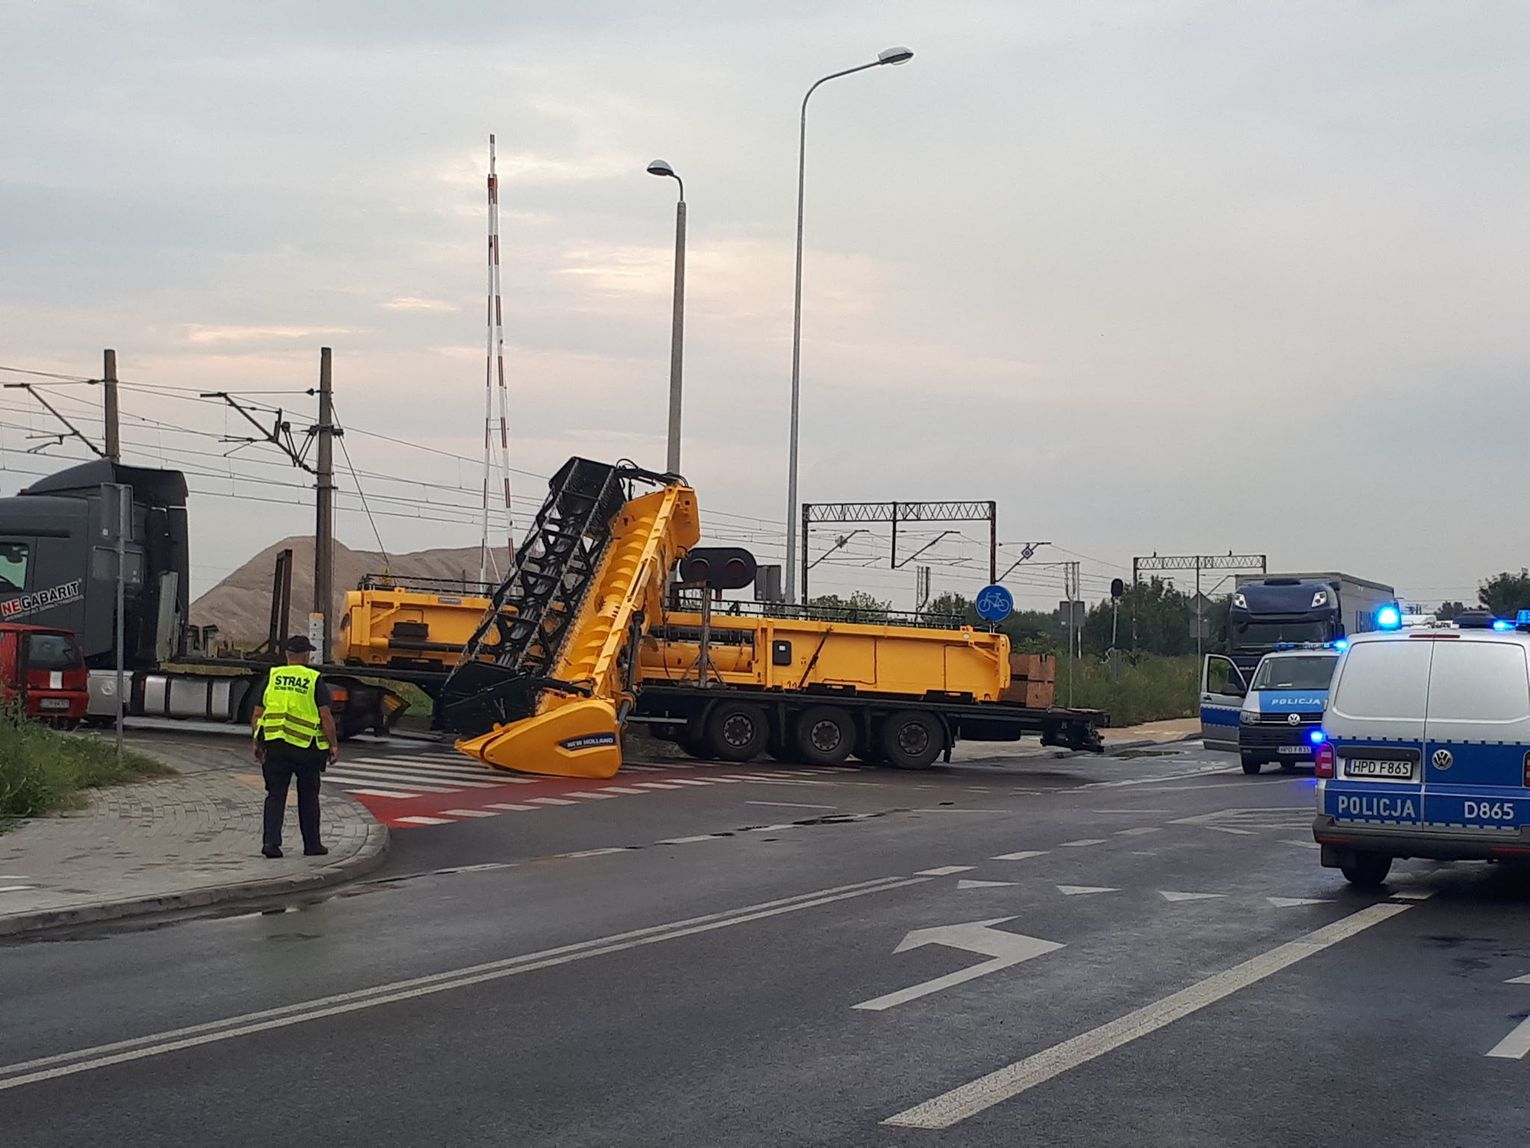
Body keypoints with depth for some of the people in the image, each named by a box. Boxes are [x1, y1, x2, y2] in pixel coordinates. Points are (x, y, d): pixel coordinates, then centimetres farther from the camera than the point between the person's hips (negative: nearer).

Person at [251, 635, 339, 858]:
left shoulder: (271, 677, 5)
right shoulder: (314, 681, -4)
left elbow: (257, 714, 6)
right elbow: (326, 716, -9)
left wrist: (257, 744, 15)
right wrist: (333, 745, -2)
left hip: (275, 745, 2)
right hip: (306, 748, -2)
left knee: (275, 795, 7)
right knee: (308, 796, 11)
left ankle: (270, 840, -7)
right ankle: (312, 844, 17)